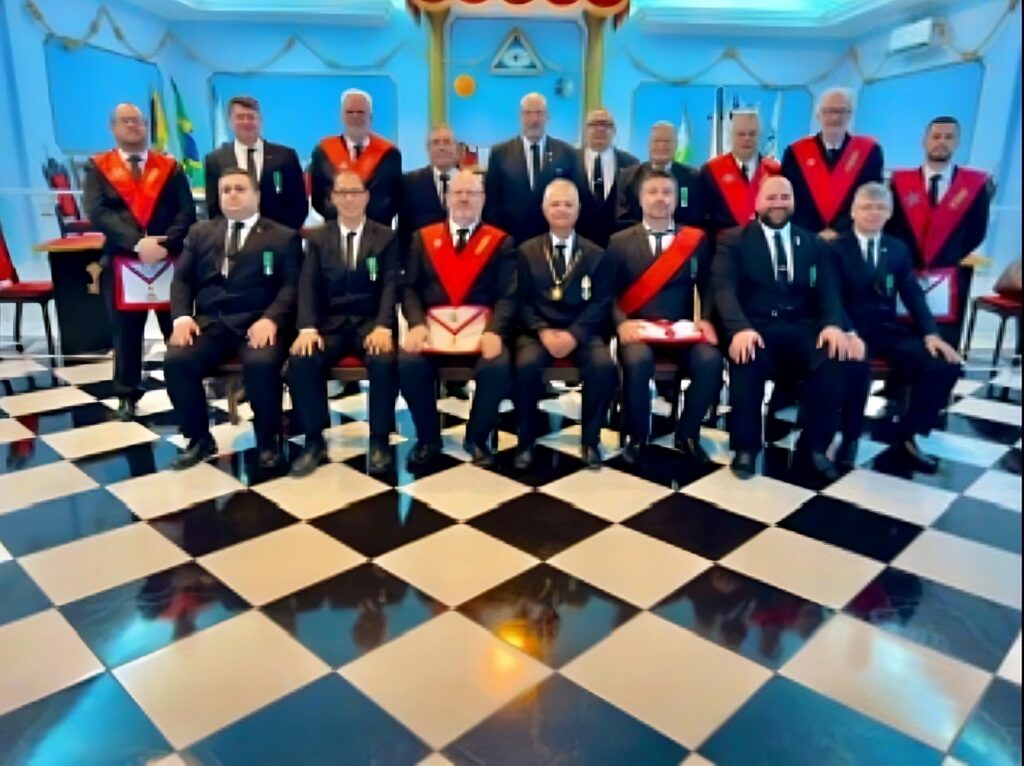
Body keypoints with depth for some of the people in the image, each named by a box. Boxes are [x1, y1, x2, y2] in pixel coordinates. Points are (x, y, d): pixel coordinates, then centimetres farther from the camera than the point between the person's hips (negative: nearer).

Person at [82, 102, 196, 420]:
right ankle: (127, 397, 19)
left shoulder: (170, 167, 11)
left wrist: (166, 243, -16)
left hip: (170, 261, 0)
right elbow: (97, 212, -6)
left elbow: (187, 212, 0)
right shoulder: (97, 167, 8)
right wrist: (136, 244, -19)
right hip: (121, 262, 0)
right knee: (126, 333, 7)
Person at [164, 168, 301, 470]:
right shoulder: (200, 233, 22)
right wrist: (182, 316, -5)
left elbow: (291, 286, -1)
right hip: (210, 322, 4)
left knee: (261, 364, -34)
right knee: (176, 361, -24)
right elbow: (182, 280, 15)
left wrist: (270, 319, -19)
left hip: (258, 323, -3)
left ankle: (268, 441, -11)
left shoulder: (283, 237, 11)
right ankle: (200, 438, -2)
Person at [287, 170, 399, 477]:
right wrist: (308, 328, -16)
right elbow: (308, 286, 2)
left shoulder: (386, 237, 8)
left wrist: (383, 327, -22)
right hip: (330, 323, 2)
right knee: (300, 360, -28)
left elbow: (390, 286, -4)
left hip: (371, 322, -2)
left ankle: (379, 441, -15)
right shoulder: (317, 238, 13)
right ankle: (314, 441, -12)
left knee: (384, 361, -34)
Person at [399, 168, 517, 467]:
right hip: (432, 327, 1)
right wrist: (417, 324, -13)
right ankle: (427, 438, -1)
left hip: (481, 329, -1)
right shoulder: (423, 238, 14)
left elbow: (508, 295, -1)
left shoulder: (501, 241, 9)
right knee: (408, 363, -28)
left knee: (498, 366, -31)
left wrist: (494, 331, -20)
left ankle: (477, 437, -2)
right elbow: (409, 288, 6)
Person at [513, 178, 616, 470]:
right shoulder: (527, 251, 11)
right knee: (526, 365, -32)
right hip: (537, 330, 0)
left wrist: (574, 334, -15)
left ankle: (590, 440, -9)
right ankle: (526, 441, -12)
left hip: (581, 332, 1)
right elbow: (522, 300, 3)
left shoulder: (596, 255, 12)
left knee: (604, 366, -29)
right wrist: (544, 331, -15)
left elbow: (600, 303, 2)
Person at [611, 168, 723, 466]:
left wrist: (706, 320, -13)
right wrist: (622, 323, -18)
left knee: (711, 360, -29)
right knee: (638, 361, -35)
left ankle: (687, 434, -2)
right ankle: (637, 437, -8)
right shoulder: (620, 242, 9)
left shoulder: (697, 240, 13)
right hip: (637, 329, -1)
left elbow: (708, 287, 7)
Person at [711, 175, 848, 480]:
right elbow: (724, 288, -7)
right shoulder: (733, 240, 9)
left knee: (834, 358, -28)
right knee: (746, 359, -35)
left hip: (801, 327, 3)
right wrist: (740, 328, -27)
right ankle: (746, 447, -14)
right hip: (755, 326, -2)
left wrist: (832, 324, -16)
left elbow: (828, 290, 8)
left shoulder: (813, 243, 19)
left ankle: (814, 447, -9)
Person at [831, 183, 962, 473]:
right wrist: (850, 335, -28)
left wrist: (931, 334, -9)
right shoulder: (836, 248, 2)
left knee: (946, 365, -18)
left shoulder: (899, 249, 17)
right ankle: (851, 438, -12)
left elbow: (913, 296, 9)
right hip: (852, 330, -5)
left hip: (888, 329, 5)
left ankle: (907, 437, 0)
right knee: (856, 366, -38)